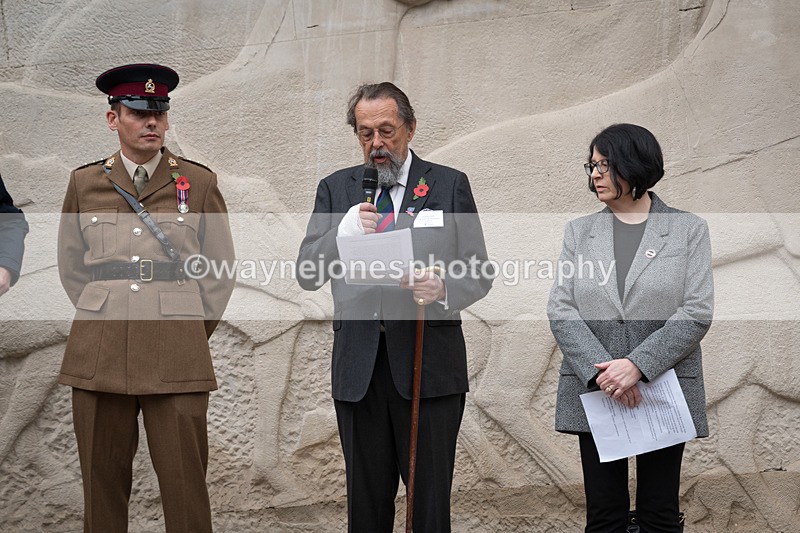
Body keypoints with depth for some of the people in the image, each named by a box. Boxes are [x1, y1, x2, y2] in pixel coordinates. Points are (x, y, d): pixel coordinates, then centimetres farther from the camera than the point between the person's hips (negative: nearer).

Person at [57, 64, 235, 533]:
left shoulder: (199, 182, 7)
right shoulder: (85, 183, 10)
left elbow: (220, 268, 12)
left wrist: (195, 328, 8)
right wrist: (103, 318, 13)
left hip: (177, 355, -1)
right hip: (99, 352, 2)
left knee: (184, 483, -2)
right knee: (102, 480, 6)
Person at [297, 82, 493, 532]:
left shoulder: (450, 185, 4)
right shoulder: (336, 189, 10)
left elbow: (479, 274, 3)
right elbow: (307, 274, 2)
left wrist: (443, 288, -19)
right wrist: (343, 233, -17)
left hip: (428, 364, -2)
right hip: (359, 365, 2)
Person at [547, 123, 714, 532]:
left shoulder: (689, 230, 2)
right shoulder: (579, 231, 9)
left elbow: (697, 312, -6)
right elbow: (560, 310, 0)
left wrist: (639, 365, -18)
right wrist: (599, 370, -15)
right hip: (594, 391, 2)